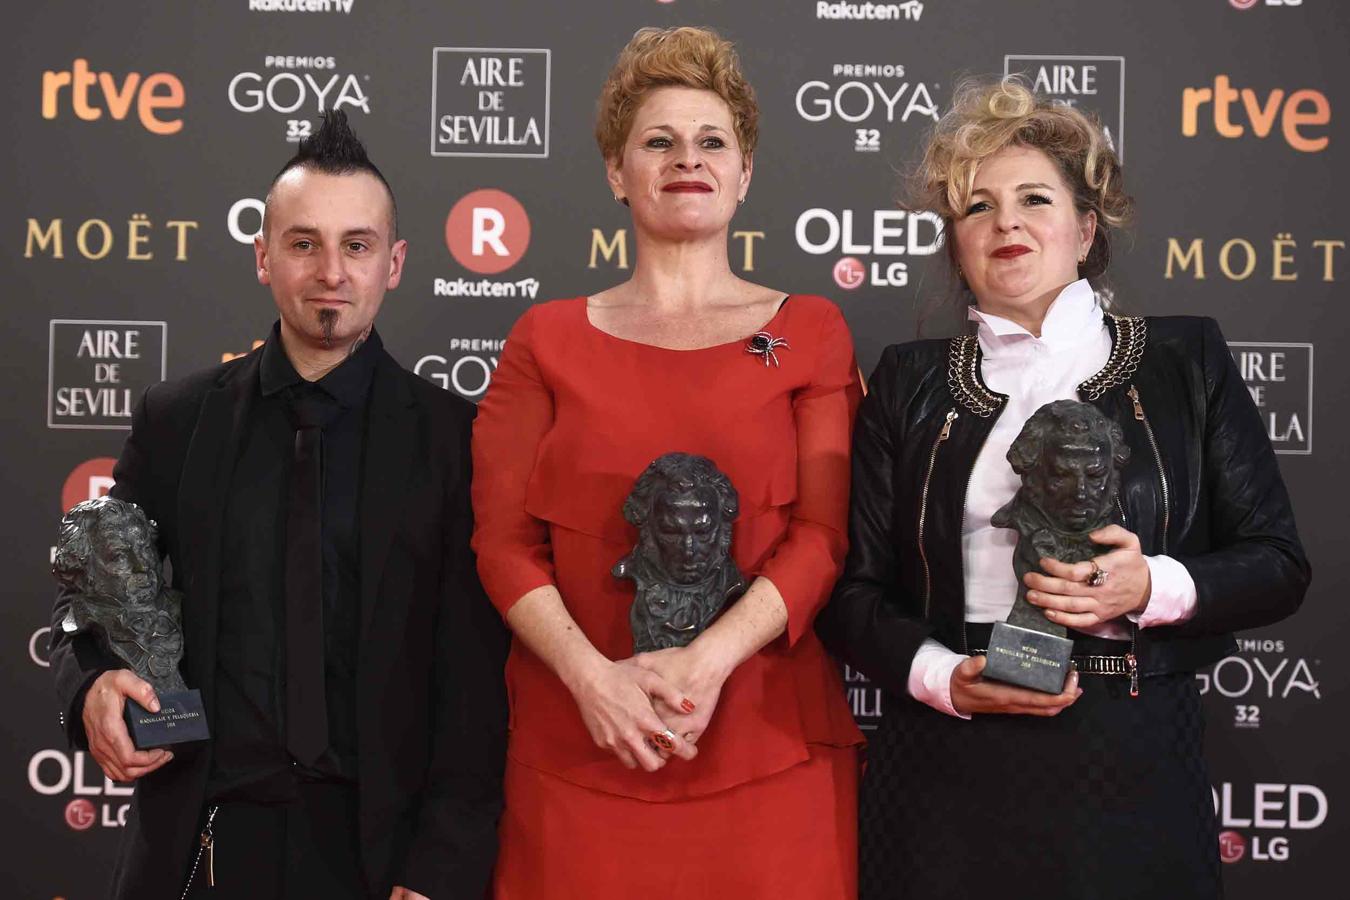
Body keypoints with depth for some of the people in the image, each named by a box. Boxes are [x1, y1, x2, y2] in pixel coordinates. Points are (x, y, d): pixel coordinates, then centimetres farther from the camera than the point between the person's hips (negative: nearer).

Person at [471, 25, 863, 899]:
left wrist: (707, 660, -15)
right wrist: (591, 677, -13)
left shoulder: (809, 332, 7)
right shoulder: (548, 338, 8)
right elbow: (503, 538, 2)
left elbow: (824, 533, -2)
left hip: (767, 750, 0)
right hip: (581, 746, 1)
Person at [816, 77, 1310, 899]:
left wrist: (1154, 588, -15)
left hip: (1130, 774, 0)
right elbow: (852, 589, 4)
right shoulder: (909, 383, 6)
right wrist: (944, 677, -13)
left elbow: (1279, 566, 3)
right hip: (947, 778, 1)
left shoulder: (1185, 361, 5)